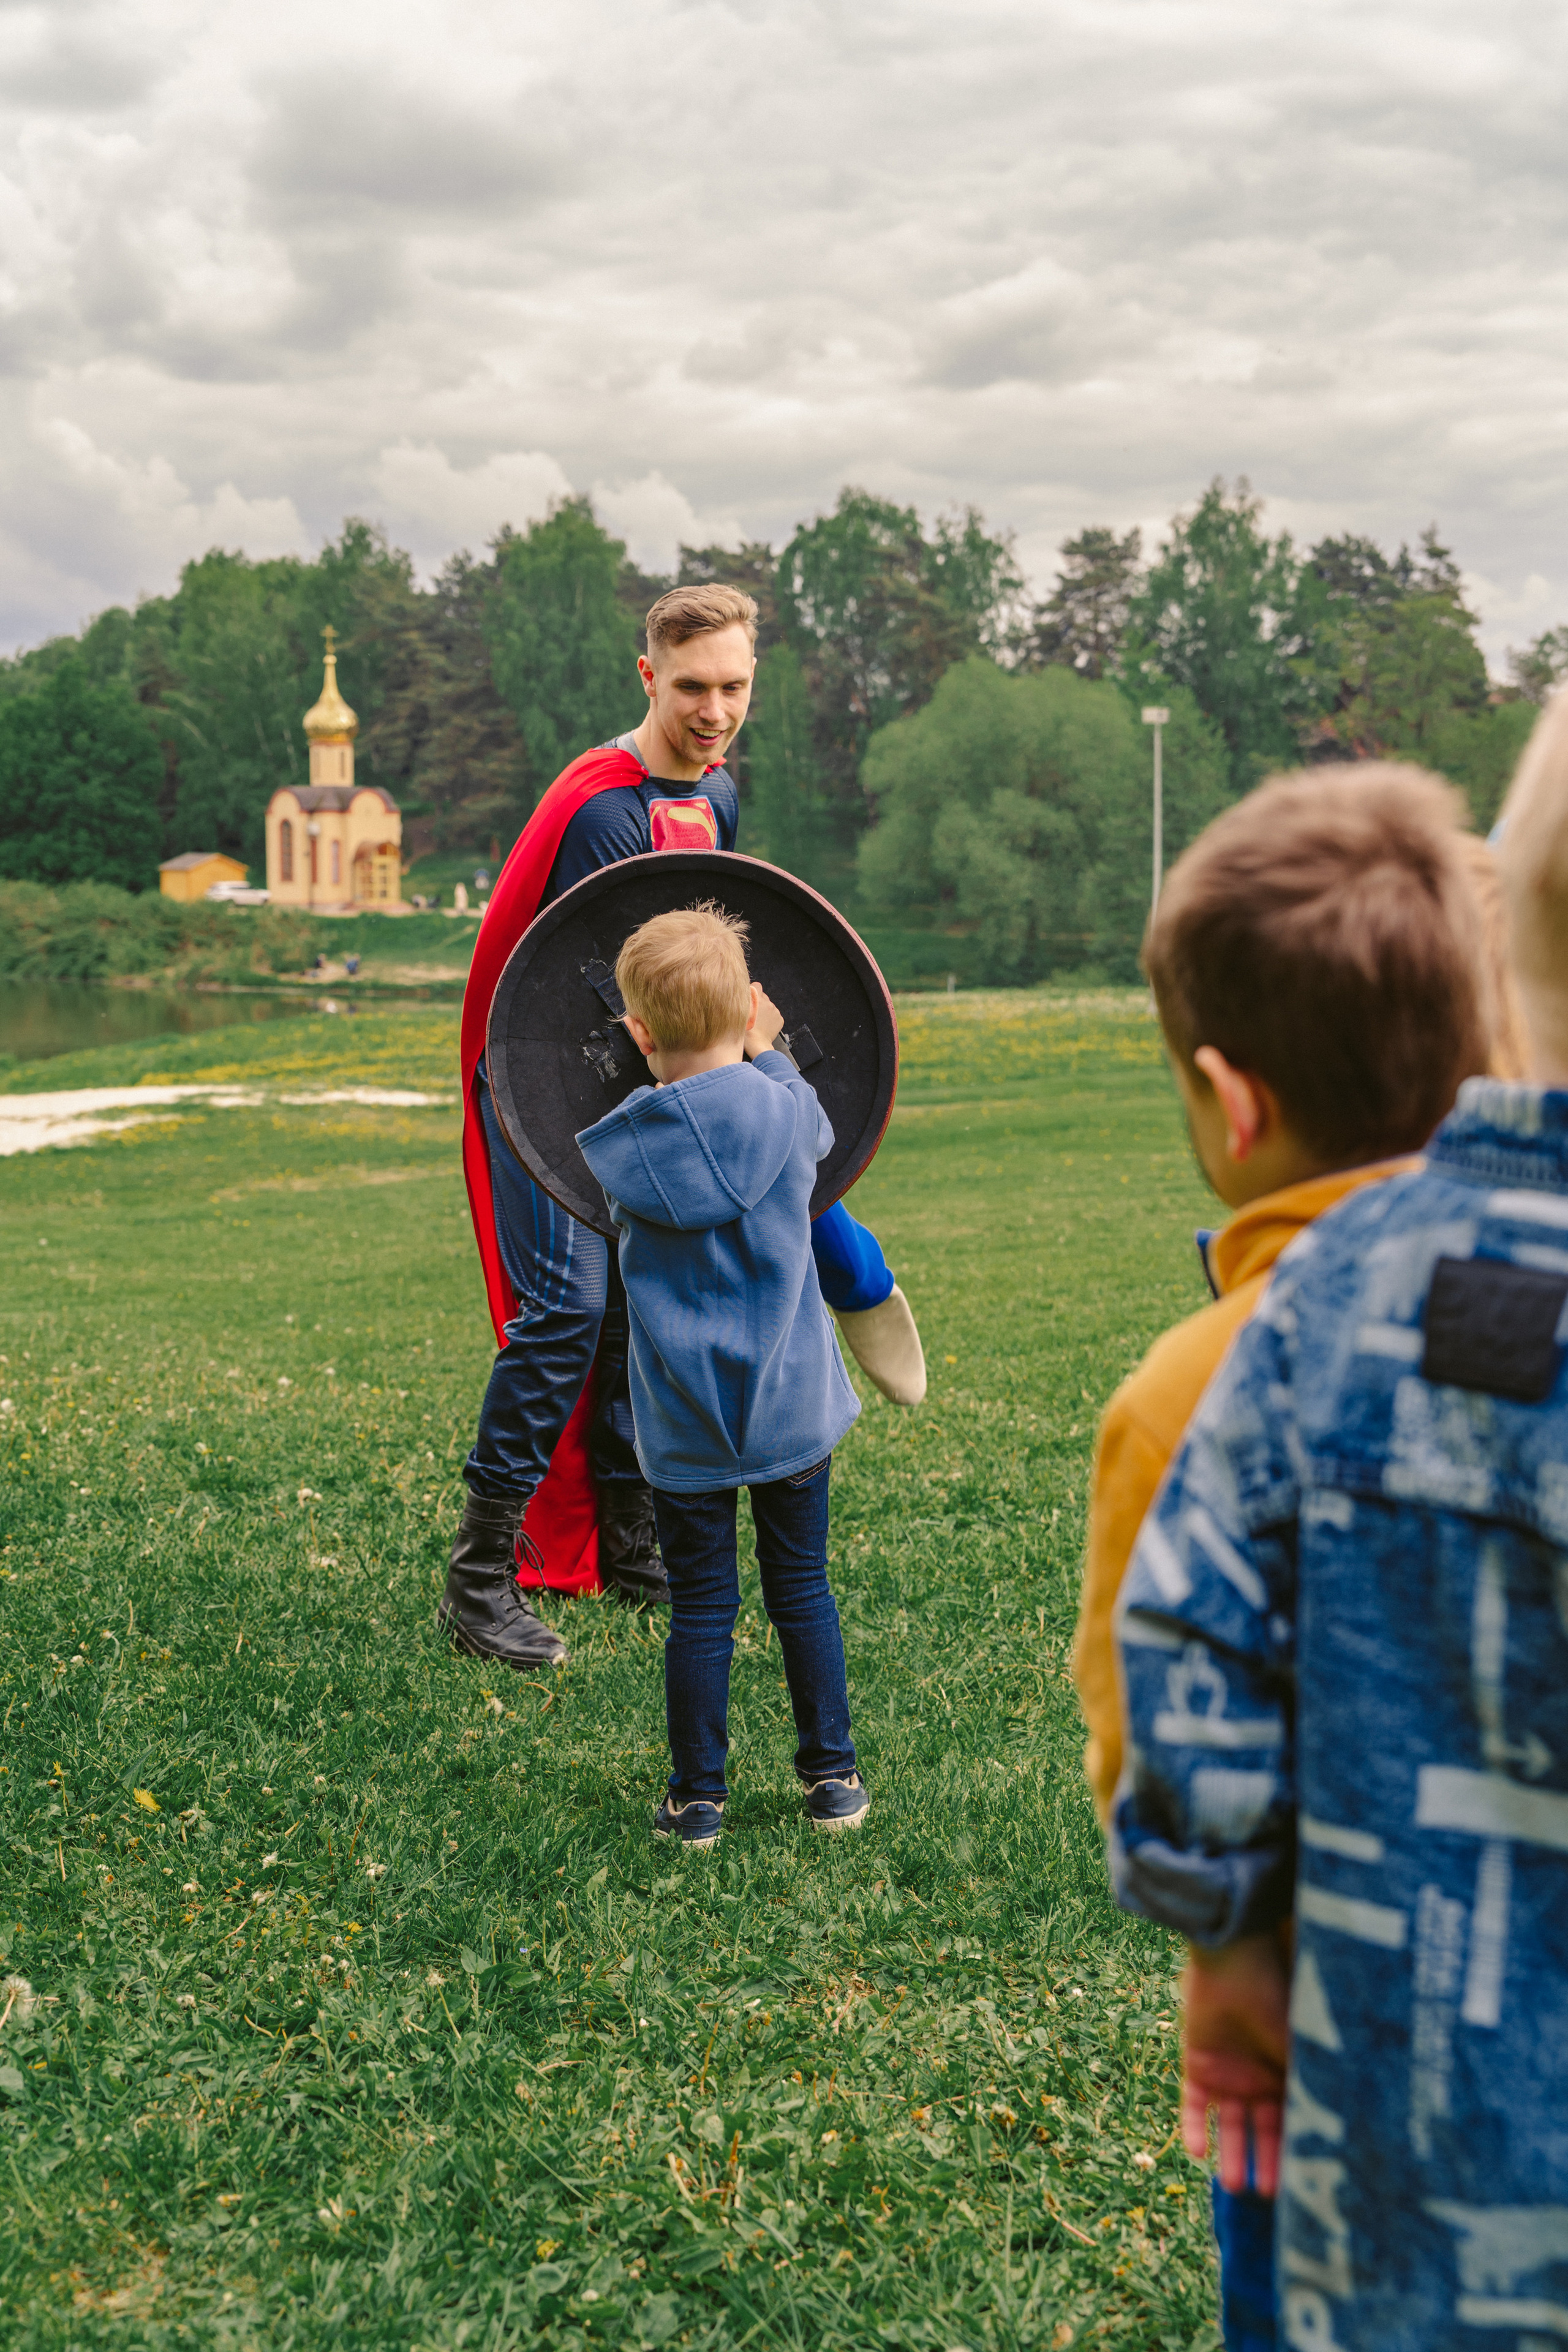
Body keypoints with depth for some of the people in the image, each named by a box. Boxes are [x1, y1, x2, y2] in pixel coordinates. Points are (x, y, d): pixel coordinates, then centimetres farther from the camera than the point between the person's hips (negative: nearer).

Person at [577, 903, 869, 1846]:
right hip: (792, 1405, 1)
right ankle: (833, 1776, 22)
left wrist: (666, 1069, 16)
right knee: (803, 1590, 14)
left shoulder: (623, 1146, -10)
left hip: (683, 1423, 0)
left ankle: (698, 1797, 16)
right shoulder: (785, 1110, -9)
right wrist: (765, 1054, 26)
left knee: (702, 1607, 9)